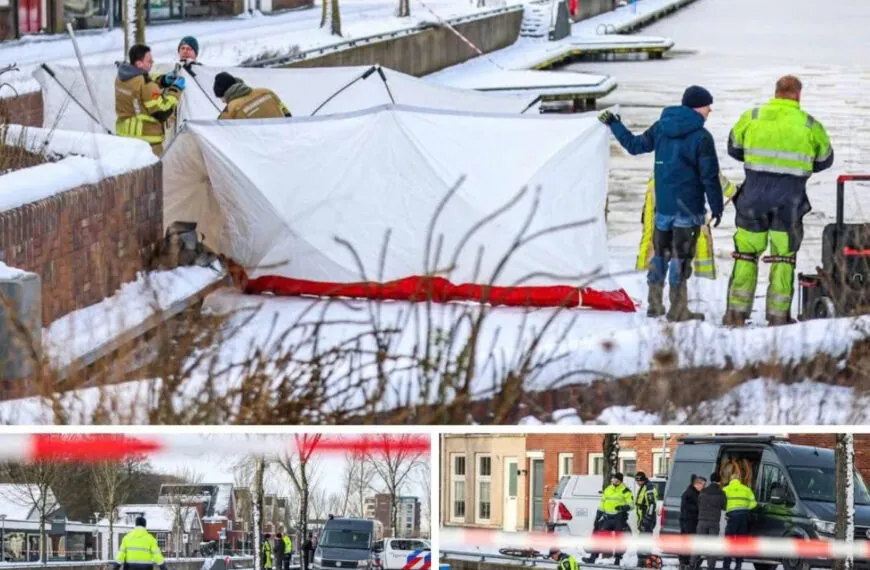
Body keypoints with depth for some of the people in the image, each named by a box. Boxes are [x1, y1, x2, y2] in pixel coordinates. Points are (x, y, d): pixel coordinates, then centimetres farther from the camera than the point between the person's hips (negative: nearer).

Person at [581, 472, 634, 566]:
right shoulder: (607, 490, 13)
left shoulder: (625, 491, -3)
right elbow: (602, 505, 18)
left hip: (619, 518, -5)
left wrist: (623, 507, -29)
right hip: (608, 518, 5)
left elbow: (631, 504, -8)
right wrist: (597, 518, 15)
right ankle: (593, 557, -3)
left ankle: (617, 559, 11)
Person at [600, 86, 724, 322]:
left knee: (660, 254, 16)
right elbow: (710, 177, -13)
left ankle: (654, 304, 19)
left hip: (662, 205, 5)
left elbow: (635, 145, 17)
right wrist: (716, 207, -4)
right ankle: (678, 309, -2)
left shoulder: (661, 128, 4)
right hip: (688, 207, -5)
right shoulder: (701, 137, -12)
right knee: (680, 257, -3)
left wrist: (614, 124, 31)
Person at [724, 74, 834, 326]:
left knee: (745, 253, 11)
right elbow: (825, 159, 10)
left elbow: (734, 148, 12)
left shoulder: (751, 118, -1)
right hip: (790, 201, -1)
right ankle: (778, 314, 6)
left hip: (754, 198, 1)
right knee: (783, 258, 8)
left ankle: (737, 311, 10)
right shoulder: (809, 125, -2)